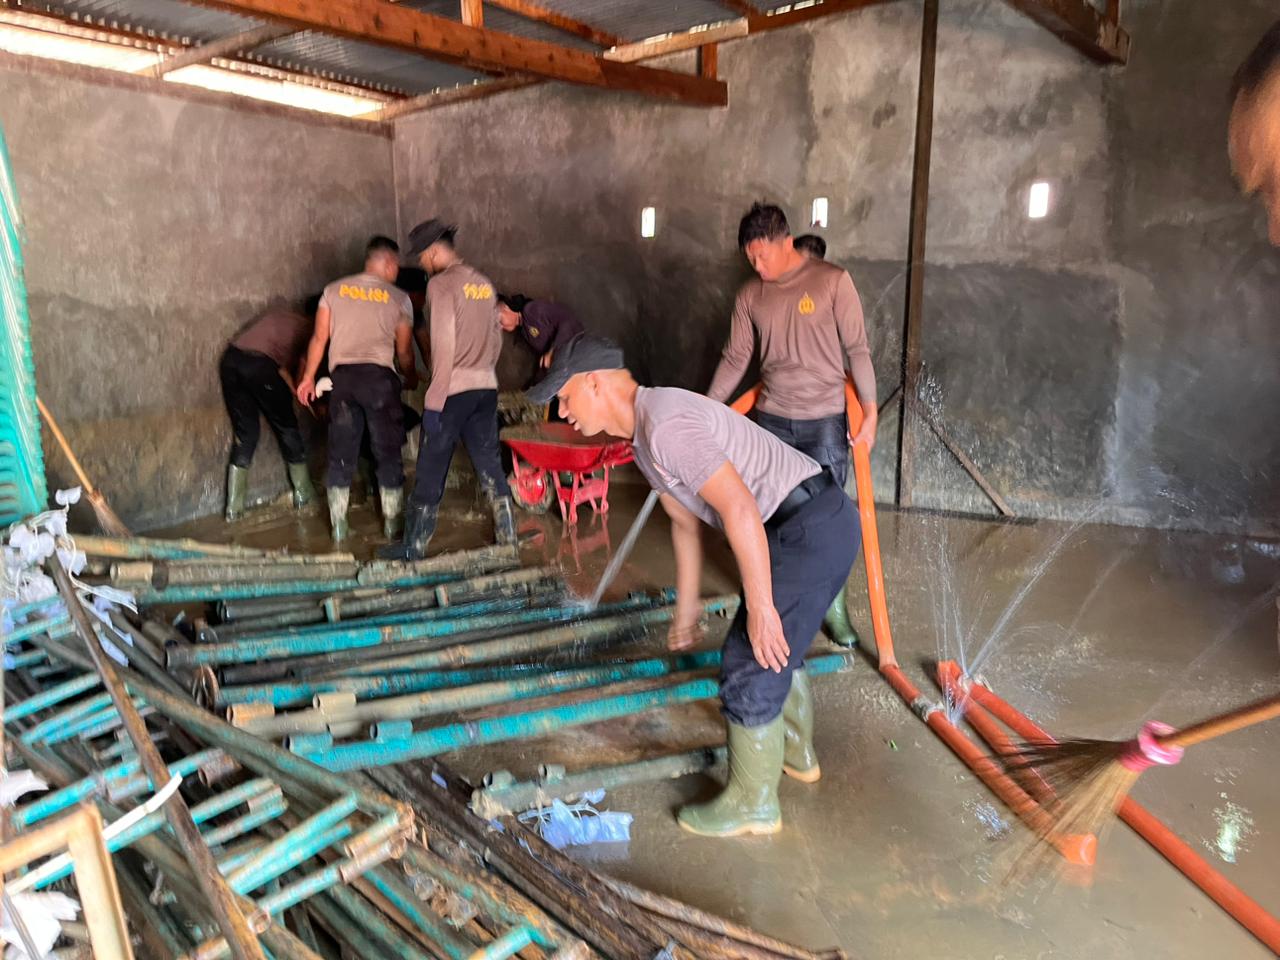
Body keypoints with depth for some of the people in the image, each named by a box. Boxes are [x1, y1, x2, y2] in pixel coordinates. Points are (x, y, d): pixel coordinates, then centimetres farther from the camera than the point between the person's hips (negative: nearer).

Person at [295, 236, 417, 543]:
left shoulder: (334, 290, 12)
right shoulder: (399, 299, 7)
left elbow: (319, 338, 8)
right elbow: (404, 351, 10)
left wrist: (308, 377, 14)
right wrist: (411, 378, 28)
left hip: (343, 376, 2)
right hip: (380, 376, -2)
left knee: (341, 454, 8)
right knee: (388, 453, 6)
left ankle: (338, 526, 11)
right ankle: (392, 524, 11)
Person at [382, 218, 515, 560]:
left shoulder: (441, 284, -10)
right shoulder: (484, 283, 12)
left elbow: (444, 346, -16)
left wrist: (434, 402, -15)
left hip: (453, 390, -7)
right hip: (486, 388, 7)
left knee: (431, 472, 3)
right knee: (490, 466, 12)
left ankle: (414, 547, 12)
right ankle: (507, 537, 16)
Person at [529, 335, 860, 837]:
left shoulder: (664, 425, -21)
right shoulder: (643, 433, 13)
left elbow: (739, 509, -27)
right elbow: (686, 520, 21)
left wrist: (759, 606, -23)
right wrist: (686, 606, 27)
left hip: (810, 529, -10)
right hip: (809, 525, 11)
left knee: (751, 666, -3)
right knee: (776, 648, 26)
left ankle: (752, 805, 17)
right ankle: (795, 755, 48)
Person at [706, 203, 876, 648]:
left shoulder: (832, 281, -8)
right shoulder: (750, 295, 2)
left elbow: (857, 349, -7)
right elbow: (735, 358, 8)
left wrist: (869, 411, -10)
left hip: (824, 420, -3)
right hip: (771, 419, 3)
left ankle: (833, 604, 18)